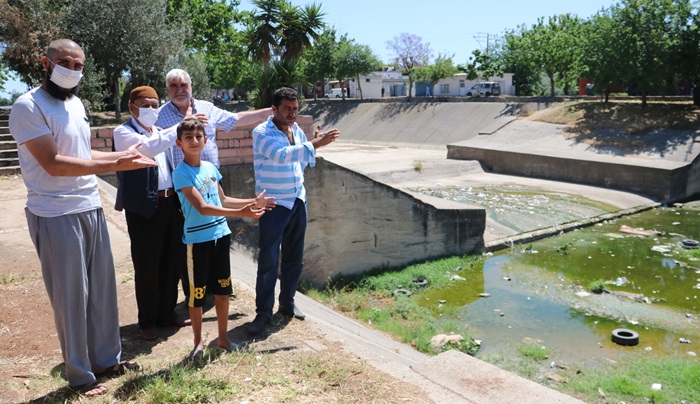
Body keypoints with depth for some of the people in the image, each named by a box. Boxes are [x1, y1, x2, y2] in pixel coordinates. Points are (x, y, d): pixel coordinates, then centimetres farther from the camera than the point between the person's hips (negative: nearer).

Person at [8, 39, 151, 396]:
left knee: (102, 289, 13)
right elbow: (53, 163, -18)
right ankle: (80, 375, 19)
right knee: (71, 296, 2)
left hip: (92, 209, 7)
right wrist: (113, 164, -20)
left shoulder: (76, 103, 14)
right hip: (56, 216, -7)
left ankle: (107, 359, 29)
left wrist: (121, 155, 10)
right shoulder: (27, 107, -11)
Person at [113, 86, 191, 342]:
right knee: (146, 266, 3)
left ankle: (167, 312, 28)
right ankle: (147, 321, 19)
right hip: (143, 207, -6)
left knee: (173, 261, 12)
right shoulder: (124, 132, -4)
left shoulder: (161, 132, 17)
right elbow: (147, 148, -25)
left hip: (170, 203, 6)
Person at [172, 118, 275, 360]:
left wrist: (253, 201, 13)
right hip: (198, 239, -6)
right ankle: (198, 342, 22)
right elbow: (202, 207, -21)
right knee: (197, 293, 5)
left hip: (221, 234, 6)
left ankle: (223, 338, 27)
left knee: (222, 289, 13)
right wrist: (240, 213, -28)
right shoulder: (181, 173, -12)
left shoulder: (210, 167, 8)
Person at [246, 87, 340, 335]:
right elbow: (281, 155, -30)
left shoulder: (296, 129, 8)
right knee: (268, 261, -3)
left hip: (297, 201, 7)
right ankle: (263, 312, 10)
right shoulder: (262, 133, -13)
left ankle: (287, 303, 29)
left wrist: (315, 144, -1)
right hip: (274, 205, -6)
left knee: (294, 258, 13)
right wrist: (314, 144, -33)